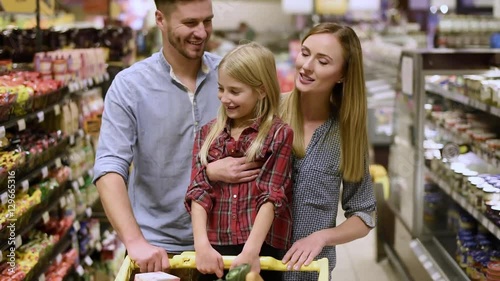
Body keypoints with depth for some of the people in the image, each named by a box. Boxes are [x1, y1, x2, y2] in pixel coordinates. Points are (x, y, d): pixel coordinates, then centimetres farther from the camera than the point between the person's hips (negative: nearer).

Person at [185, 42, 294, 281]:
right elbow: (198, 191, 0)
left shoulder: (279, 134, 0)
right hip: (214, 250, 3)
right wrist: (202, 244, -14)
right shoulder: (207, 134, 10)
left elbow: (271, 196, -8)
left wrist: (251, 251, -20)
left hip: (263, 250, -3)